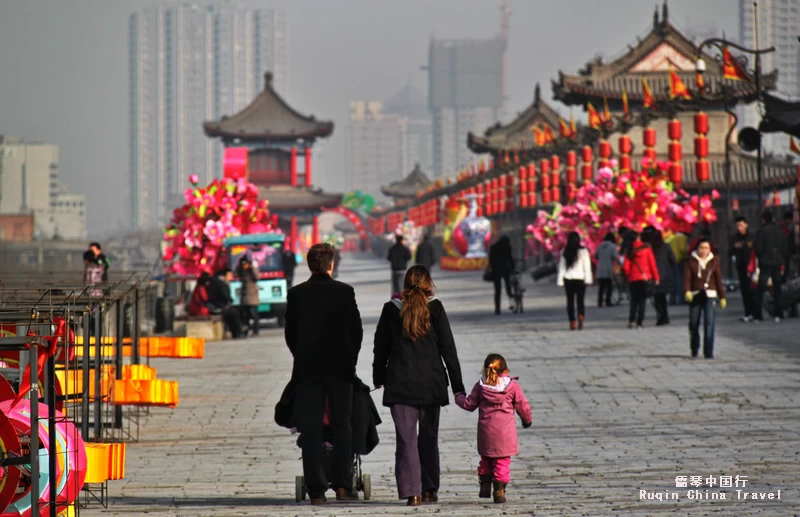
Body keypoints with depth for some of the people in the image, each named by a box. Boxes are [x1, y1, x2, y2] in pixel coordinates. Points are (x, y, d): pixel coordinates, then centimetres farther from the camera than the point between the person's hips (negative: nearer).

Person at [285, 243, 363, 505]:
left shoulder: (296, 294, 0)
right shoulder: (344, 291, -4)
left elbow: (290, 333, 4)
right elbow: (356, 330, -1)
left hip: (307, 368, 1)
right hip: (339, 367, -1)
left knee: (310, 430, 1)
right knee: (342, 426, 8)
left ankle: (316, 490, -2)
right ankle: (342, 485, 1)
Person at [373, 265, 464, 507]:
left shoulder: (391, 309, 1)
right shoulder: (435, 309, -2)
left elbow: (381, 348, 8)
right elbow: (448, 348, -1)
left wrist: (378, 378, 21)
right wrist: (457, 386, 3)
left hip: (400, 384, 0)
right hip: (431, 383, 0)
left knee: (406, 439, -1)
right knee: (429, 438, 14)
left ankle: (412, 492, -11)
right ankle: (429, 489, 18)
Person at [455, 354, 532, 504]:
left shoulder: (481, 386, 1)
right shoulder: (512, 386, -2)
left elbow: (469, 404, 8)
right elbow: (523, 406, 4)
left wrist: (459, 398, 30)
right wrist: (527, 420, 23)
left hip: (486, 429, 2)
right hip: (505, 430, -2)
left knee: (486, 458, 20)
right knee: (502, 460, 2)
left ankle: (485, 484, 13)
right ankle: (499, 489, -5)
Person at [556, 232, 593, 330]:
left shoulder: (565, 252, 2)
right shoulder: (583, 251, -4)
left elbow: (561, 267, 3)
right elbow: (587, 266, -5)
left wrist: (560, 281, 6)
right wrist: (588, 279, -2)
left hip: (568, 280, 1)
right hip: (580, 279, -1)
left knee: (570, 302, 8)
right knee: (580, 301, 1)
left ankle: (572, 323, 5)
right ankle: (580, 317, -26)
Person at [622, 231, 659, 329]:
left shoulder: (630, 251, 0)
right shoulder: (646, 248, -4)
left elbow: (625, 267, -5)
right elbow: (652, 264, -4)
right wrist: (656, 277, 1)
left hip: (633, 278, 1)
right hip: (645, 278, -1)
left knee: (634, 300, 15)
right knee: (642, 299, 3)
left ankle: (631, 320, 1)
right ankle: (639, 322, -3)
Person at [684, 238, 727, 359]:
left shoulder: (714, 261, 8)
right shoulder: (691, 261, 4)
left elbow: (718, 280, 10)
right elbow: (687, 277, -5)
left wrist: (722, 297, 10)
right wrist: (687, 291, -22)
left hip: (709, 295, -1)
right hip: (695, 295, 1)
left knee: (709, 322, -14)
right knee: (693, 323, 4)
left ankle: (708, 351, -15)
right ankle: (694, 349, 27)